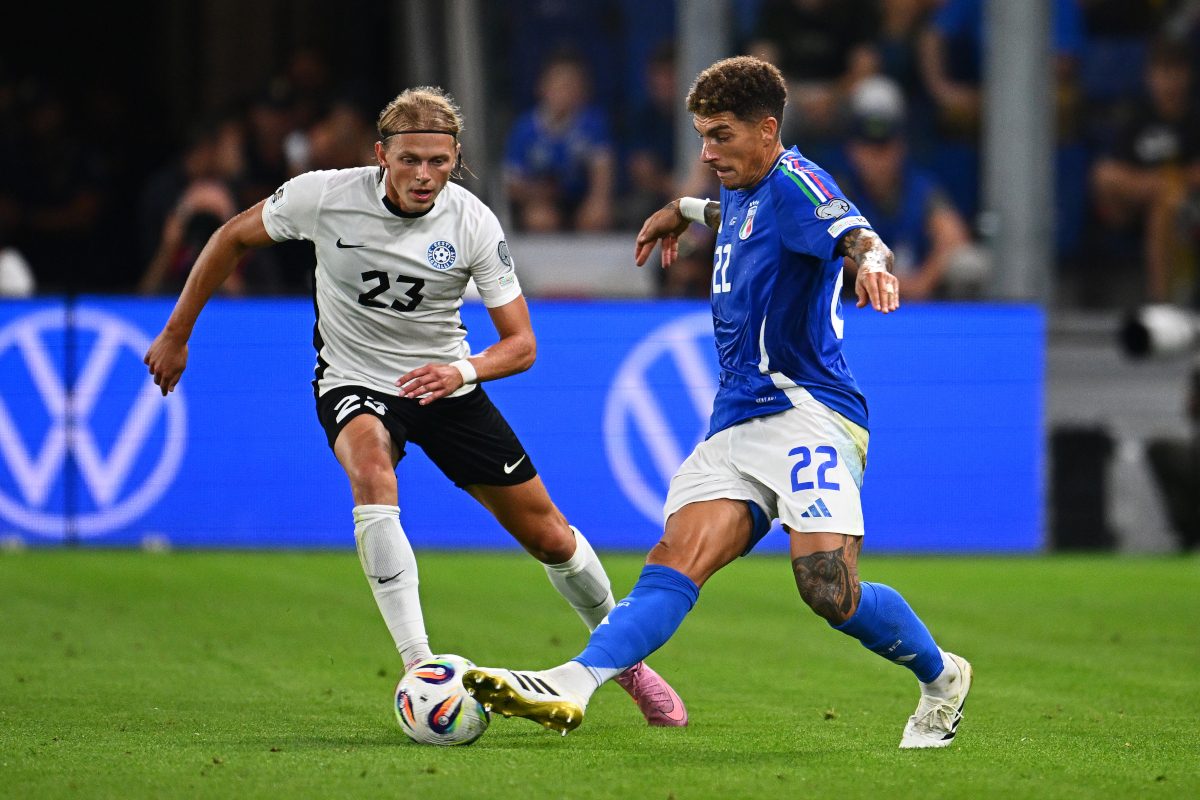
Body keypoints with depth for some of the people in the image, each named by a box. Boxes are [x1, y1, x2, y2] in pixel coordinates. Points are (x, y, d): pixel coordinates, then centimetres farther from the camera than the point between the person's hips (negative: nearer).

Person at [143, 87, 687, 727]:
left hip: (445, 383, 2)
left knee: (548, 536, 5)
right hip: (354, 383, -2)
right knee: (372, 474, -37)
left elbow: (521, 344, -11)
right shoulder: (325, 196, -20)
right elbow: (234, 238, -2)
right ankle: (419, 667, -36)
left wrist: (464, 372, -33)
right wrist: (175, 336, 2)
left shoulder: (473, 223, -17)